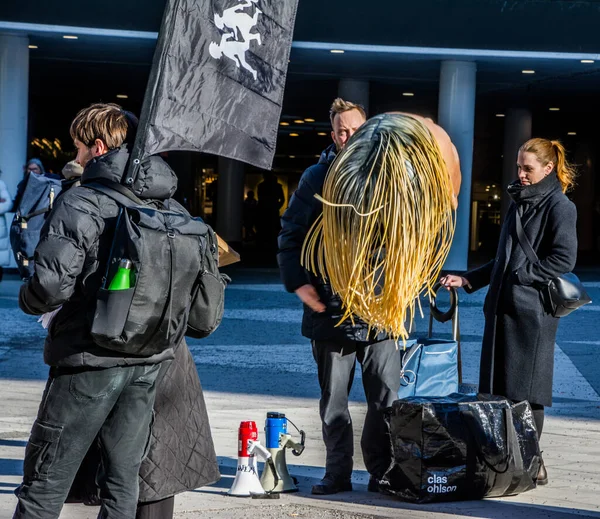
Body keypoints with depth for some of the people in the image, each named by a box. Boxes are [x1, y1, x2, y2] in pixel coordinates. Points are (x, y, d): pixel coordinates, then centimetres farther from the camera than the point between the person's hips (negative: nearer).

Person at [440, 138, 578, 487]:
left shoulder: (559, 207, -6)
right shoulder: (520, 203, 17)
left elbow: (564, 259, -15)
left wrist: (522, 273, -13)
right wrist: (467, 280, 15)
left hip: (533, 312, -7)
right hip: (503, 308, 8)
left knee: (526, 391, -3)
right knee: (500, 387, 6)